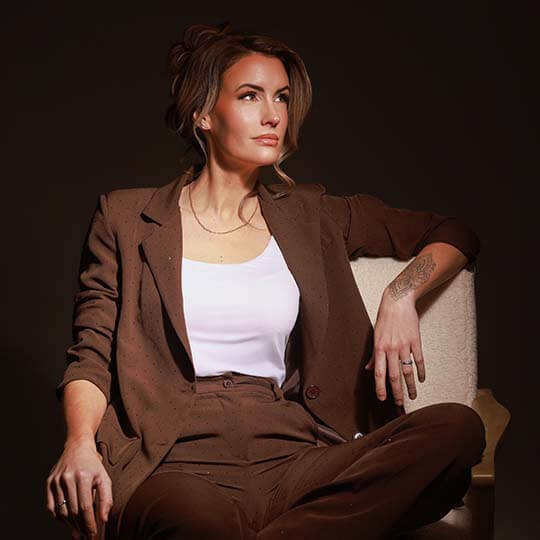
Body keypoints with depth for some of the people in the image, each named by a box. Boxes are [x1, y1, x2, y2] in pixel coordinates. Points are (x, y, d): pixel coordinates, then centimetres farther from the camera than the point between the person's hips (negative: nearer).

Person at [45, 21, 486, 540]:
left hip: (288, 453, 6)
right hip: (177, 457, -6)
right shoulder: (126, 218, 14)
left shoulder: (309, 216, 20)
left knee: (458, 427, -27)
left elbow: (454, 234, 27)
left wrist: (399, 296, 6)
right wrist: (81, 443, -13)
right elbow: (91, 356, 9)